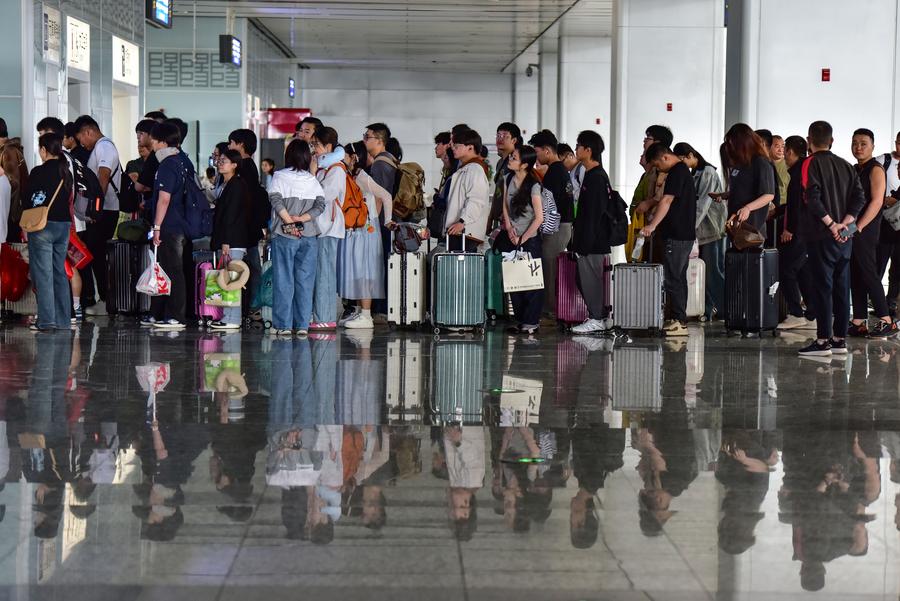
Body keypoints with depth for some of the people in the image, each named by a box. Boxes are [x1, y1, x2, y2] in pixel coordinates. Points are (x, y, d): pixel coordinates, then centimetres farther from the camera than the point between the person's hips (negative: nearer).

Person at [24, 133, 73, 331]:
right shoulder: (66, 172, 7)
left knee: (43, 273, -3)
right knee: (60, 272, 12)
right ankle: (63, 320, 14)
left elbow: (28, 200, -7)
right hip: (64, 224, 6)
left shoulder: (38, 172, -11)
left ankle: (46, 320, -6)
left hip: (42, 225, -6)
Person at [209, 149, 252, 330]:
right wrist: (219, 241, 17)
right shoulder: (227, 185, 20)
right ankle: (228, 317, 11)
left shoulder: (237, 185, -10)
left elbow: (231, 215, -16)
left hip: (233, 241, -10)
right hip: (227, 241, 10)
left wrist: (226, 242, -19)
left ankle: (232, 320, -9)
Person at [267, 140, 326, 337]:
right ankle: (303, 325, 5)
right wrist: (301, 219, -7)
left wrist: (289, 222, -10)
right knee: (305, 281, 6)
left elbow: (276, 199, -13)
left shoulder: (279, 176, -1)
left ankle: (284, 325, 1)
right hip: (309, 235, 2)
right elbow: (321, 204, -3)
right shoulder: (312, 180, 7)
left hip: (284, 235, -2)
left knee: (284, 280, 3)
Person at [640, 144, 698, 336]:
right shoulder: (683, 171, 19)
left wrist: (652, 226, -29)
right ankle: (678, 320, 16)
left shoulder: (677, 173, -14)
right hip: (684, 233, 11)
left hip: (677, 235, -11)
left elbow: (667, 201, -24)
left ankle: (679, 322, -10)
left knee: (673, 279, -10)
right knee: (678, 278, 12)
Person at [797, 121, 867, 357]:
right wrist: (844, 224, -4)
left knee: (822, 286, -5)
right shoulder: (846, 166, 12)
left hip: (821, 235, -6)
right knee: (842, 287, 9)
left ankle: (823, 340, -6)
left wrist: (831, 224, -15)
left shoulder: (811, 163, -6)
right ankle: (840, 339, 12)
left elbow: (813, 198, -18)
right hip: (844, 238, 6)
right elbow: (860, 197, 4)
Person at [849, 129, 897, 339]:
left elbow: (877, 201, -16)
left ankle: (887, 322, -6)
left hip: (866, 231, -8)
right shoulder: (855, 170, 18)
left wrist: (858, 227, -21)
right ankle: (859, 323, 8)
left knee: (868, 273, -9)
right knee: (855, 276, 6)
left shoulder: (875, 169, -6)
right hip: (851, 231, 8)